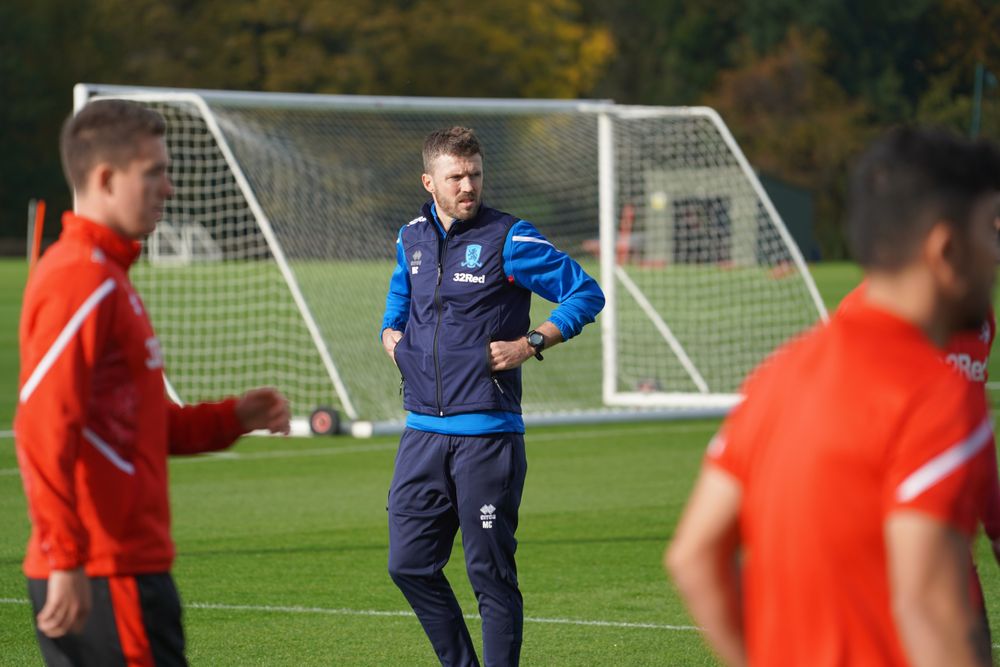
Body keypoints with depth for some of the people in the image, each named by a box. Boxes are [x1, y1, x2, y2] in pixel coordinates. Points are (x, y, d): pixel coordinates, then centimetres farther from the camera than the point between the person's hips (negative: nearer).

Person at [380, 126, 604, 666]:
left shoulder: (507, 238, -5)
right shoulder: (412, 238, 12)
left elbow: (585, 293, -3)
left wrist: (530, 344, -12)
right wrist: (391, 334, 13)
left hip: (487, 433, -6)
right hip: (424, 431, 6)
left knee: (490, 574, -2)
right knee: (409, 564, 5)